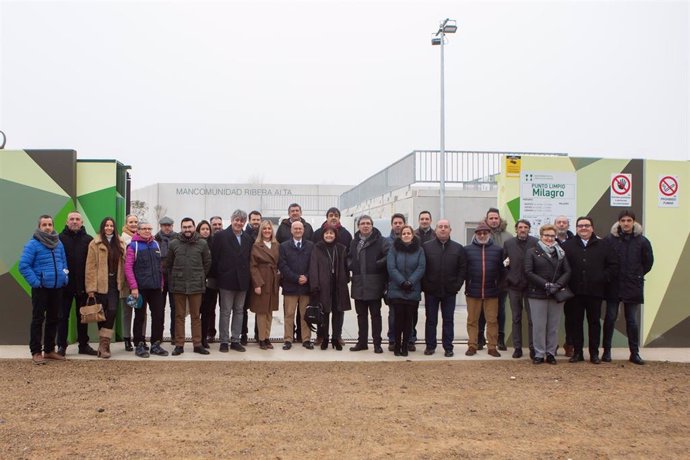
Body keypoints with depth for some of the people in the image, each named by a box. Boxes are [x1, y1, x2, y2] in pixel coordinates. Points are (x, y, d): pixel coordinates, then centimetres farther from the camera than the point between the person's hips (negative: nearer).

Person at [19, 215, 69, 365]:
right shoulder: (33, 244, -9)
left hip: (57, 288, 6)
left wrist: (64, 278, 5)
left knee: (53, 319, 12)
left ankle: (49, 350, 23)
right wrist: (35, 281, -17)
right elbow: (23, 265, -13)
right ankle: (36, 352, 6)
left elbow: (64, 263, 18)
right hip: (41, 288, -6)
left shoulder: (59, 243, 9)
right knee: (38, 319, -1)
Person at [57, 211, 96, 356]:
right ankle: (61, 346, 16)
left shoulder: (89, 240, 2)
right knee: (63, 316, 7)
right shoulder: (60, 239, -1)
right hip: (65, 284, -1)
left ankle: (84, 345, 20)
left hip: (83, 285, 1)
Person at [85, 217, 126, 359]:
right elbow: (90, 267, -5)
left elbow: (122, 265, 11)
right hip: (100, 284, -3)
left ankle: (104, 342, -2)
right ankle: (104, 343, 14)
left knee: (112, 311, -10)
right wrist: (91, 288, -10)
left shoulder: (120, 244, 11)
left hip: (114, 283, 3)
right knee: (102, 313, 4)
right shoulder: (95, 243, -1)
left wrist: (123, 283, 4)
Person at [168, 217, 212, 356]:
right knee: (179, 316, 8)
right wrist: (174, 277, 7)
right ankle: (179, 344, 14)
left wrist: (200, 277, 5)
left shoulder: (202, 243, -1)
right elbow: (168, 264, 9)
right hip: (178, 285, 1)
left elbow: (207, 263, 6)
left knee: (196, 316, 7)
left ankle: (197, 344, 14)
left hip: (196, 285, 0)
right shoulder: (173, 244, 1)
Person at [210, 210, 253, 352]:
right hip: (227, 280, -4)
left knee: (239, 311, 9)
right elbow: (215, 258, -5)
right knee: (225, 311, 3)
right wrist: (216, 277, -6)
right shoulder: (221, 236, -4)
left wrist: (247, 276, 1)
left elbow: (249, 258, 9)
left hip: (242, 281, 4)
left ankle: (235, 340, 17)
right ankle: (224, 341, 11)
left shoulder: (248, 238, 8)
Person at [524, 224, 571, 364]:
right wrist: (546, 284, -13)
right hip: (537, 294, -2)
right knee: (539, 325, -1)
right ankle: (539, 354, 8)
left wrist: (557, 285, -11)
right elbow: (529, 272, -6)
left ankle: (551, 353, 15)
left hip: (556, 294, 3)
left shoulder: (560, 252, 11)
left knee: (554, 326, 6)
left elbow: (567, 271, 5)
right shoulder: (532, 251, 2)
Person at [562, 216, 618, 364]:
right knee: (575, 322, 6)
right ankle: (577, 352, 16)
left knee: (594, 322, 7)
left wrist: (603, 278, -5)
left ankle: (594, 353, 16)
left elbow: (613, 265, 5)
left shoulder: (603, 245, 5)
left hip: (595, 291, 0)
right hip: (575, 291, 0)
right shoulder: (567, 245, 3)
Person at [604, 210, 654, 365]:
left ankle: (634, 353, 15)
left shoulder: (642, 241, -1)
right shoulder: (610, 239, -3)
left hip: (633, 287, 0)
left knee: (632, 321, 6)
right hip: (613, 287, 0)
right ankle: (606, 351, 13)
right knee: (610, 318, 4)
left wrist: (637, 275, 9)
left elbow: (649, 262, 10)